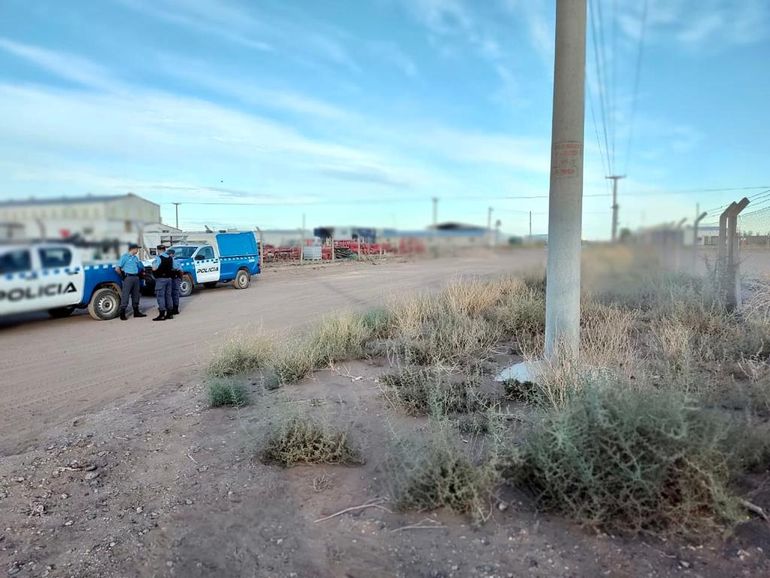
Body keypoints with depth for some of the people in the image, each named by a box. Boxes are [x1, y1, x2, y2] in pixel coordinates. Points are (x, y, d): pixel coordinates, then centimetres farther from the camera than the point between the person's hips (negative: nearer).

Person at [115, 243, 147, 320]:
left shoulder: (136, 257, 16)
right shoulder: (125, 257, -4)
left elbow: (140, 267, 28)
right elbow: (117, 269, -10)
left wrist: (142, 271, 13)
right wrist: (123, 276, -6)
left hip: (136, 278, 7)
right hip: (128, 278, -7)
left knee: (136, 295, 11)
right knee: (125, 296, -7)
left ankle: (136, 312, 19)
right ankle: (122, 314, -5)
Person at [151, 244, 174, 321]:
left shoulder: (159, 258, -13)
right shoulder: (170, 258, 10)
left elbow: (154, 268, -17)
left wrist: (153, 262, 1)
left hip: (161, 279, -7)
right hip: (169, 278, 7)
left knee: (160, 296, -5)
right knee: (168, 295, 12)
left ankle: (162, 315, -9)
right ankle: (169, 313, 15)